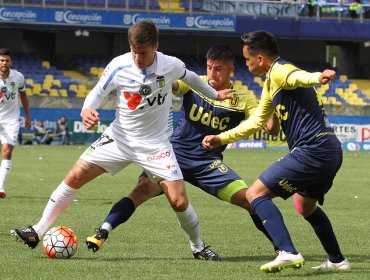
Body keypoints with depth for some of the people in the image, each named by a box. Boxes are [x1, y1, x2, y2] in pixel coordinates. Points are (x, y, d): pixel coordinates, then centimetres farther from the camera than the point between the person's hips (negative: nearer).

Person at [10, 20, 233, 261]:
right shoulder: (119, 66, -14)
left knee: (179, 201, -11)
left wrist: (214, 94, 23)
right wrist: (87, 110, -26)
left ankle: (199, 248, 16)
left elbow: (191, 77, 9)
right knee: (75, 177, -8)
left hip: (156, 144, -1)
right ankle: (37, 232, 0)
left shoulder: (172, 65, -13)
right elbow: (97, 92, -4)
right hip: (120, 137, 1)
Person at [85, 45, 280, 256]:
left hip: (209, 162, 1)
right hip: (177, 153, -1)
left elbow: (272, 128, -9)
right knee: (144, 188, -26)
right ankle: (102, 233, -22)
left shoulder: (243, 100, -3)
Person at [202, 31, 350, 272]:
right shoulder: (271, 84, 24)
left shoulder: (279, 71, -8)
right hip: (331, 152, 10)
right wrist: (221, 138, 37)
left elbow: (297, 77, -35)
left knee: (255, 193, -10)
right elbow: (256, 122, 36)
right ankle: (337, 260, 35)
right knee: (305, 205, 31)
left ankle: (288, 253, -22)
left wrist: (317, 78, -57)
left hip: (312, 150, -10)